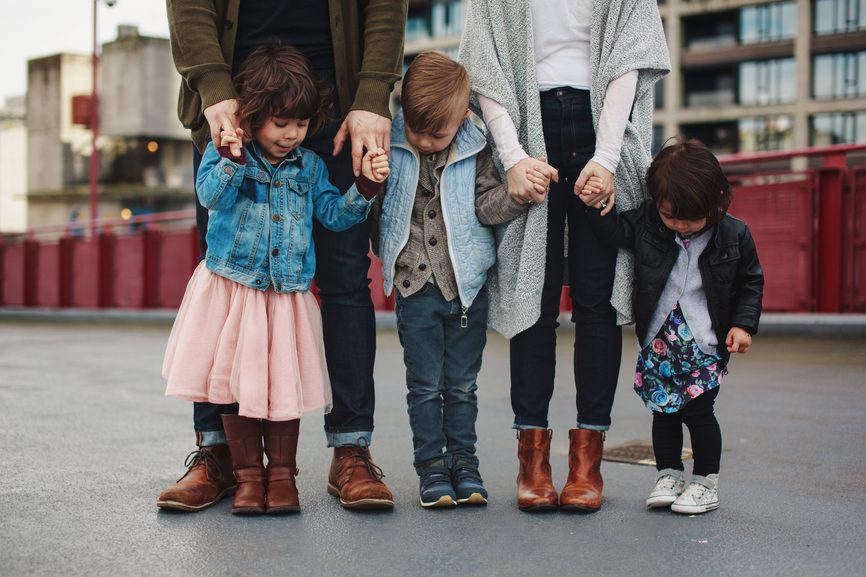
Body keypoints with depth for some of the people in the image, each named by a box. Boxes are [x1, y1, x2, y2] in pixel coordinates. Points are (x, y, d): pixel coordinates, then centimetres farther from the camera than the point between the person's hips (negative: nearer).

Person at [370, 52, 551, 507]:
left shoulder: (476, 152, -1)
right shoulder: (389, 146, -4)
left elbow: (487, 205, -5)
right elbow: (369, 209, 2)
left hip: (467, 283, 1)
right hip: (414, 284, -1)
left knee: (462, 382, 9)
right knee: (425, 384, 4)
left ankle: (463, 460, 21)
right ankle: (432, 463, 15)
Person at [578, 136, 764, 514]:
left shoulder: (735, 236, -6)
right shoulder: (647, 221, -6)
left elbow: (751, 282, 6)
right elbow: (615, 232, 2)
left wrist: (743, 324, -2)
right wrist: (595, 206, -15)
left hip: (706, 342, -2)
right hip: (658, 339, 2)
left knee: (697, 410, -1)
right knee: (664, 410, 8)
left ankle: (706, 481, 16)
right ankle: (668, 475, 24)